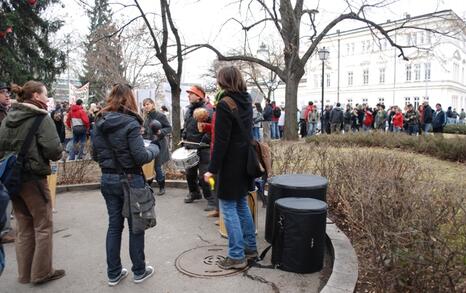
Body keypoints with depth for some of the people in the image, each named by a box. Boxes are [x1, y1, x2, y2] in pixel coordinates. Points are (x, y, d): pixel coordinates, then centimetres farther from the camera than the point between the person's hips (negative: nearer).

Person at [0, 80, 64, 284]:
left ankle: (24, 273, 27)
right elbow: (53, 150, -22)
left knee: (23, 227, 17)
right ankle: (42, 273, 17)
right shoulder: (41, 118, -12)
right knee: (43, 226, 8)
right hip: (33, 178, -7)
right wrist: (57, 154, -1)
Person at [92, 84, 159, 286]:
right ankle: (139, 271, 24)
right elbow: (141, 157, -19)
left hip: (107, 179, 6)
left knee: (114, 225, 15)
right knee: (135, 226, 9)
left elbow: (95, 155, 9)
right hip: (130, 180, -6)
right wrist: (154, 148, -1)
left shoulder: (100, 123, 3)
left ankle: (113, 273, 26)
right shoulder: (130, 123, -16)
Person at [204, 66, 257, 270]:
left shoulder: (224, 105, -17)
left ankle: (236, 256, 8)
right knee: (242, 205, 18)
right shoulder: (247, 101, 8)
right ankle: (250, 248, 28)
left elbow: (221, 141, -20)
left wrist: (212, 168, -17)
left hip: (230, 163, -8)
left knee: (229, 208, 1)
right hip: (244, 161, 8)